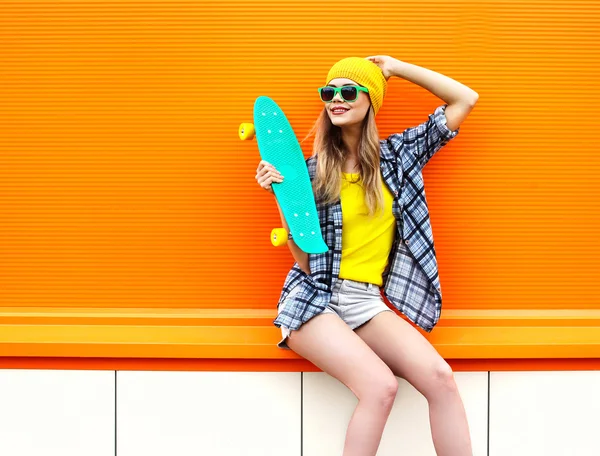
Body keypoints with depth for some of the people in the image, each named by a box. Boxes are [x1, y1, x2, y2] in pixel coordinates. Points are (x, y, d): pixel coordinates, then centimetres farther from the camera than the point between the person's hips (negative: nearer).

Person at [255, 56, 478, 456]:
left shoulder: (395, 155, 9)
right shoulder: (312, 172, 2)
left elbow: (466, 99, 10)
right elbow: (304, 260, -3)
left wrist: (398, 68, 10)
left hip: (368, 301, 3)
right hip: (314, 299, -3)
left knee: (440, 378, -21)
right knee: (380, 385, -27)